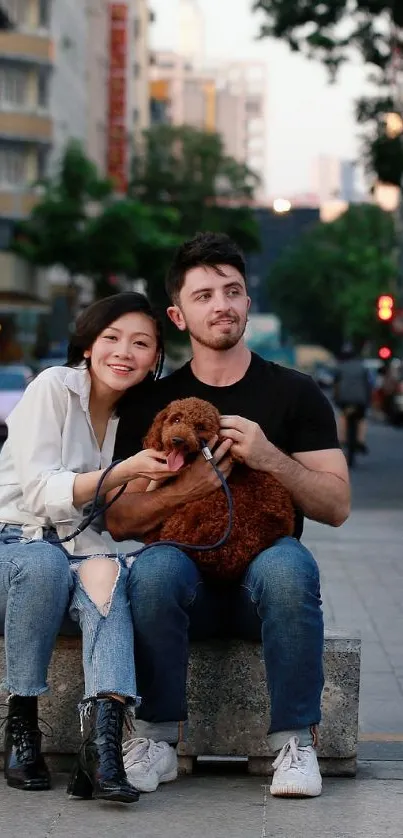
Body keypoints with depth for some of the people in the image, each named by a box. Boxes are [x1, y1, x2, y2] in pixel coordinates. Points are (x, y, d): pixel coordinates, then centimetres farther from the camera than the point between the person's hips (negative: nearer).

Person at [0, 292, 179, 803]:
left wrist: (162, 482, -5)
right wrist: (125, 472, -28)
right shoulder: (53, 388, -9)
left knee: (104, 571, -31)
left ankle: (103, 736, -48)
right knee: (45, 563, -38)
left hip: (72, 549, 4)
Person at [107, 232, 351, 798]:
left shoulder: (295, 394, 7)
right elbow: (119, 520, 3)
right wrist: (187, 489, -17)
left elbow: (337, 507, 1)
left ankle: (295, 741, -23)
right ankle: (159, 737, -19)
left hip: (262, 569, 0)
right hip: (188, 571, 1)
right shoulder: (153, 404, 9)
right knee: (155, 568, -34)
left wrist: (269, 457, -16)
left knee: (287, 565, -35)